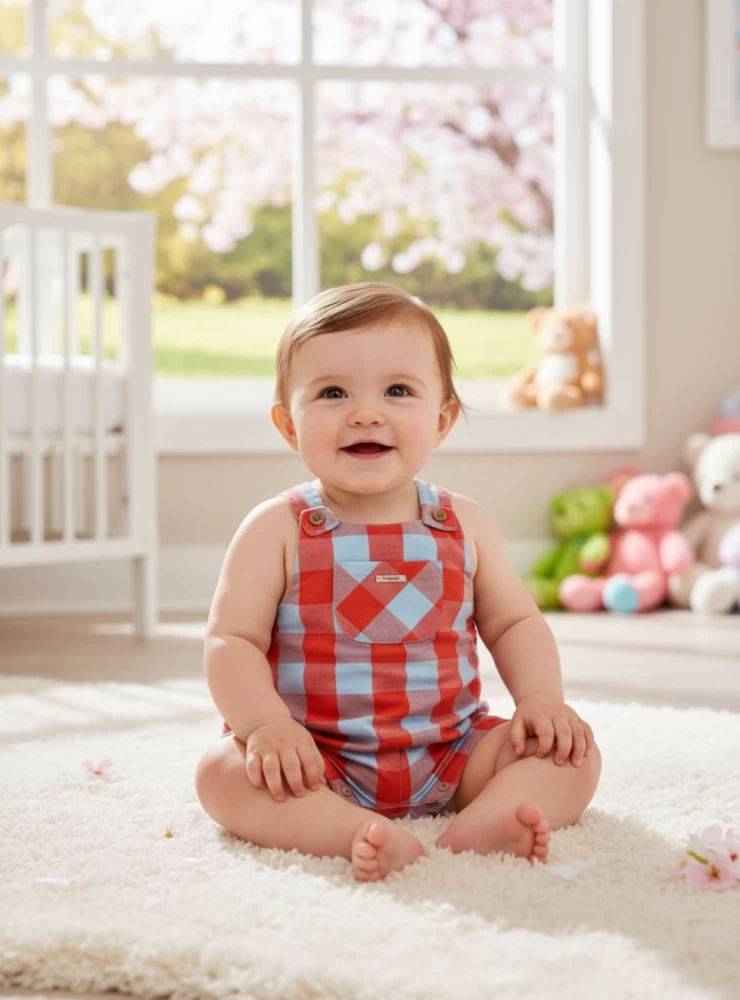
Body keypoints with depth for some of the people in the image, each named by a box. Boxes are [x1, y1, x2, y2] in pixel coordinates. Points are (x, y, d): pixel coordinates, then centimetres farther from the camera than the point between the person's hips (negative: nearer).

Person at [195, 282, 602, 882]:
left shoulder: (466, 526, 5)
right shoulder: (277, 530, -4)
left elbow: (514, 622, 14)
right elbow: (232, 641, -9)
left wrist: (542, 699, -5)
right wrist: (267, 725, -26)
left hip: (452, 754, 3)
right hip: (315, 763, -3)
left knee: (575, 755, -12)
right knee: (222, 773, -29)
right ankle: (360, 836, -43)